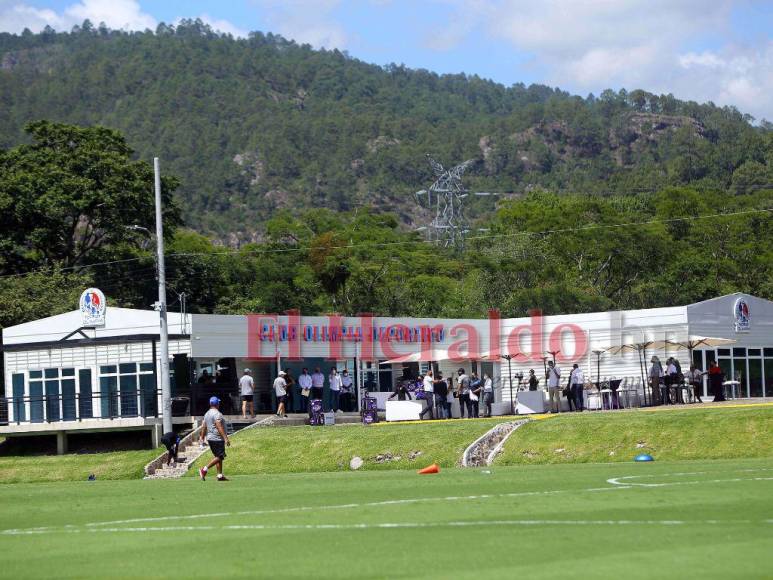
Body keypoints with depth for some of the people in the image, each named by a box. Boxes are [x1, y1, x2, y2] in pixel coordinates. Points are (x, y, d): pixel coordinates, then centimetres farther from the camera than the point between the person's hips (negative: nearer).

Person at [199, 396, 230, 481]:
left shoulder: (207, 414, 12)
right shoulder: (217, 414, -15)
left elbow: (204, 427, 17)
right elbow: (219, 427, -22)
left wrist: (202, 437, 26)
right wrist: (226, 438, -24)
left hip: (210, 438, 9)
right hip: (217, 439, -9)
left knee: (218, 457, 13)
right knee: (219, 457, -8)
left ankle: (220, 475, 12)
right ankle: (204, 470, -15)